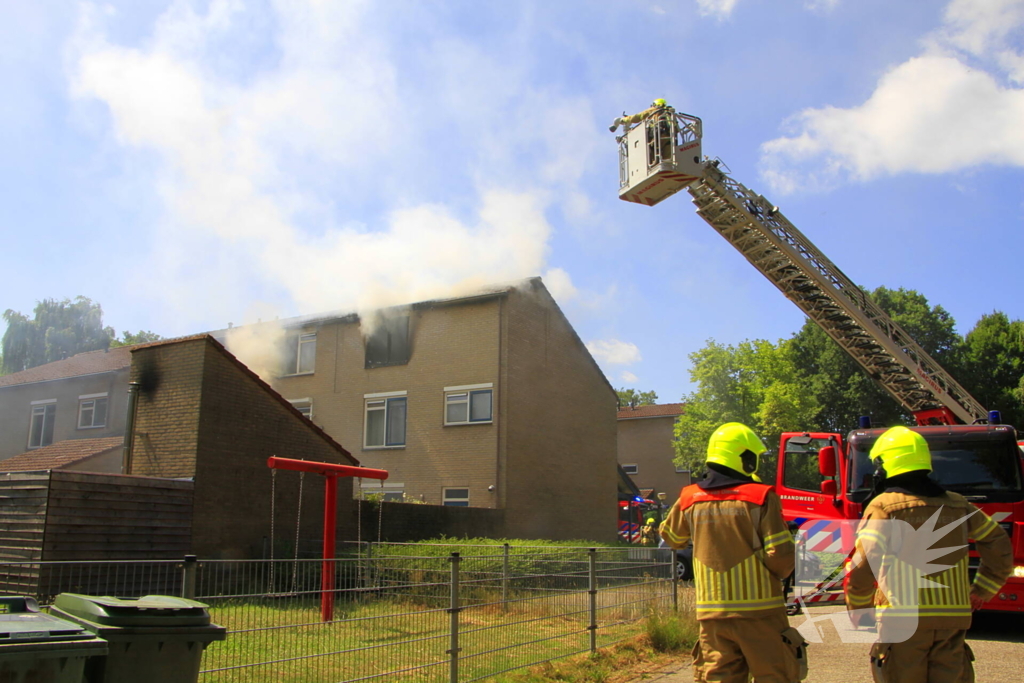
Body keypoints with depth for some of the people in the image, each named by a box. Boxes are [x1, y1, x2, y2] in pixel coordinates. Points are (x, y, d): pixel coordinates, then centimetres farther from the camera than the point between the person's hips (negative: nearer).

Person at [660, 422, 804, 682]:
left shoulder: (690, 499, 1)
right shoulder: (761, 498, -11)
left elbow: (672, 538, 18)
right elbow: (781, 556, -14)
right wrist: (780, 572, 9)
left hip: (711, 613, 4)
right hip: (758, 611, -3)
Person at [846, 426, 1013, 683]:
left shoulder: (883, 507, -7)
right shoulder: (957, 505, 9)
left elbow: (862, 567, -15)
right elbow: (1000, 548, 16)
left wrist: (858, 611, 0)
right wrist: (979, 594, 22)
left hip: (903, 620, -4)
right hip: (954, 619, 4)